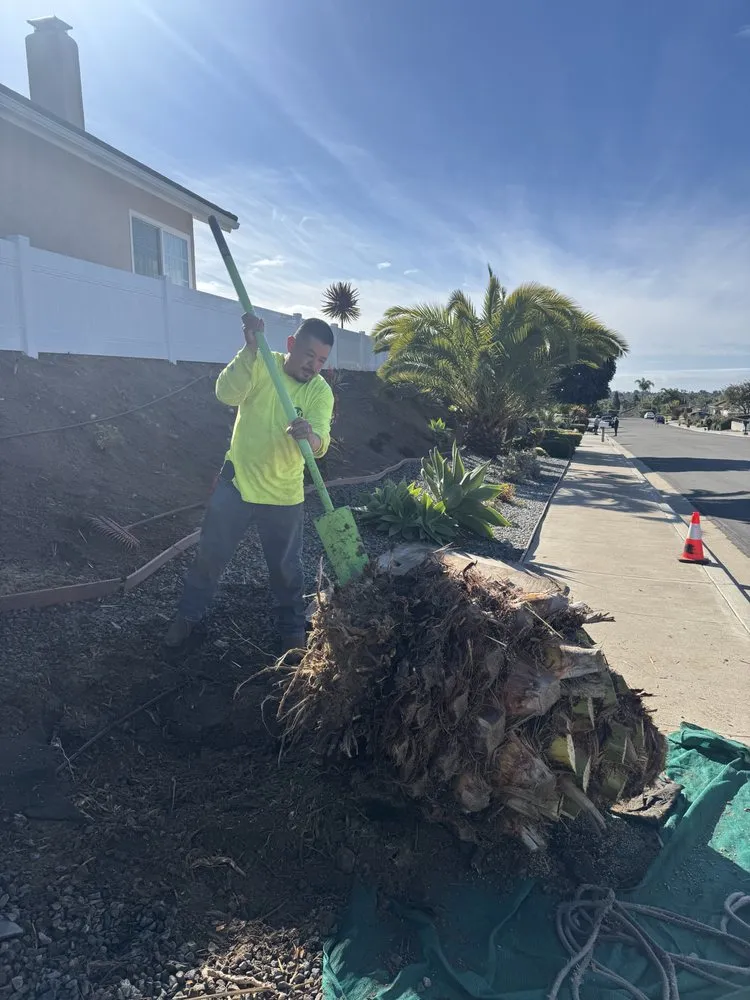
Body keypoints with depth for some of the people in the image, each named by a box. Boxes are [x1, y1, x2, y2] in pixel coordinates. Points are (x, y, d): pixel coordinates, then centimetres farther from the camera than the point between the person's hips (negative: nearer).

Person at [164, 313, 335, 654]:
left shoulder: (321, 392, -10)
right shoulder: (261, 364, -8)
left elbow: (320, 444, -25)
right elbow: (226, 393, -26)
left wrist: (309, 435, -49)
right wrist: (250, 349, -37)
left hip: (284, 495, 0)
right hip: (236, 481, 0)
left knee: (286, 568, 11)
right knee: (209, 554, 12)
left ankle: (293, 629, 34)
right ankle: (188, 615, 35)